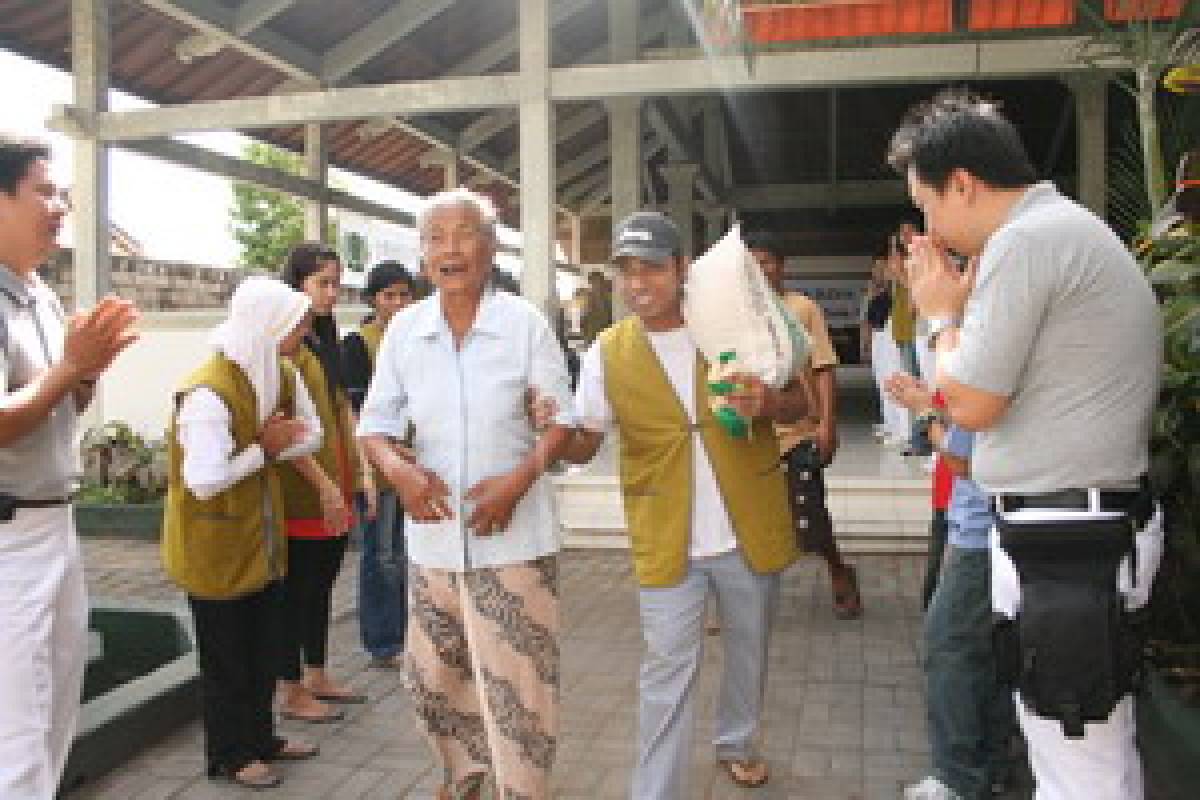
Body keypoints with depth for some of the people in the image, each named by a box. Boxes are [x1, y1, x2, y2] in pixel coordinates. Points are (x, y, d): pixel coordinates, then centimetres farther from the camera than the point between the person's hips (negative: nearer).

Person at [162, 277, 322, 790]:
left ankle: (260, 737, 34)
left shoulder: (280, 376, -1)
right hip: (215, 546, -8)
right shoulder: (209, 393, -27)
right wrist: (264, 448, -19)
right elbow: (204, 480, -31)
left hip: (262, 541, 8)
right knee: (225, 655, 7)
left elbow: (310, 435, 6)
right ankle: (229, 754, 24)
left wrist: (273, 443, -13)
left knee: (264, 647, 18)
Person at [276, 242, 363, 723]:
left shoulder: (327, 340, 15)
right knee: (297, 590, 2)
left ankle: (316, 677, 29)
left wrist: (361, 471, 11)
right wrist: (323, 484, -18)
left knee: (321, 587, 16)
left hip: (336, 490, 8)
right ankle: (291, 693, 14)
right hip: (303, 491, -8)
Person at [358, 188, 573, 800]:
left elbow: (562, 417, -3)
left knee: (515, 680, 1)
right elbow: (375, 422, 5)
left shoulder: (525, 321, -7)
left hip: (514, 534, -3)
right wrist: (396, 470, -16)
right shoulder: (404, 329, 0)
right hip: (433, 531, 4)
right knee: (432, 676, 17)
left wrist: (520, 479, -19)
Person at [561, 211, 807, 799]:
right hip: (666, 538, -2)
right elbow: (583, 444, -1)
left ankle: (736, 743, 46)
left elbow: (799, 403, 2)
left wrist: (766, 403, -21)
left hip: (749, 528, 2)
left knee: (749, 649, 20)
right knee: (667, 669, 2)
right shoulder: (607, 353, -4)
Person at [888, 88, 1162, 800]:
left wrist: (942, 314, 0)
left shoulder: (1028, 239, -17)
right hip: (1088, 527, 11)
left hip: (1063, 544, -11)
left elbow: (973, 405, -16)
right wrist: (966, 305, 12)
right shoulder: (1069, 228, 15)